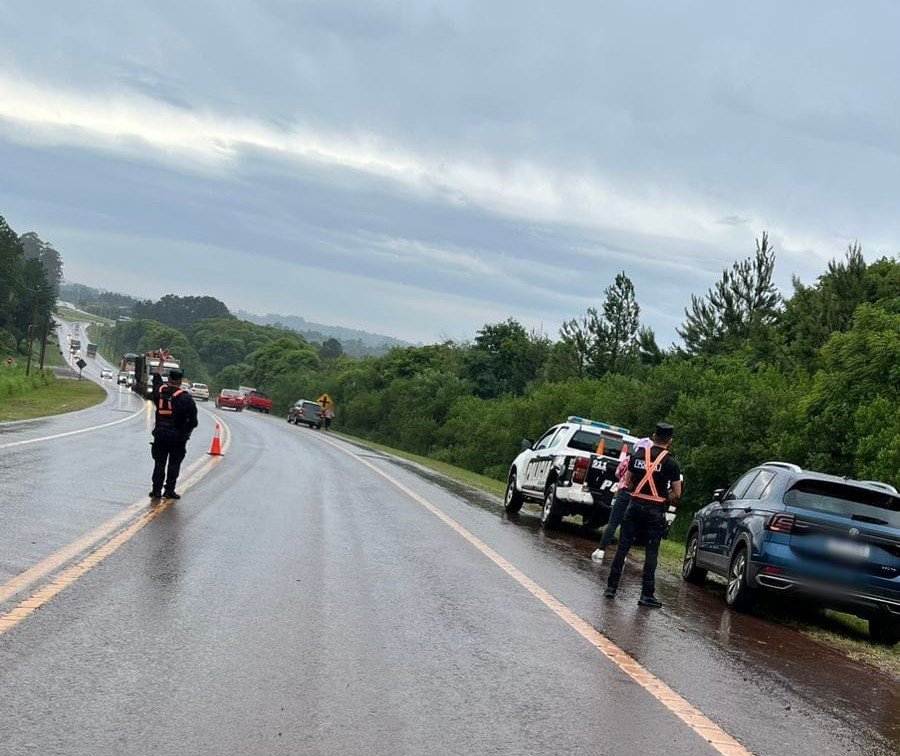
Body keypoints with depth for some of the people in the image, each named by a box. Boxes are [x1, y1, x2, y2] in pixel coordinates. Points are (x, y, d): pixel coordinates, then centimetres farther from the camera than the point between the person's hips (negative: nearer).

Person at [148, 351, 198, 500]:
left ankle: (156, 490, 8)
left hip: (160, 435, 4)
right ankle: (169, 490, 4)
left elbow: (157, 377, 24)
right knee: (174, 464, 5)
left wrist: (161, 361, 35)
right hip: (178, 438, -3)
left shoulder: (159, 391, 2)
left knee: (159, 463, 10)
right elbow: (193, 421, -11)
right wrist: (186, 433, 6)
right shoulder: (186, 398, -11)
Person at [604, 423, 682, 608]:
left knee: (623, 547, 7)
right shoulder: (671, 463, -5)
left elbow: (628, 482, 12)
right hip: (655, 510, -3)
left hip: (635, 505, 3)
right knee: (651, 553, 2)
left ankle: (611, 587, 9)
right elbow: (677, 494, -4)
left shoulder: (638, 455, 5)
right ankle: (647, 595, 2)